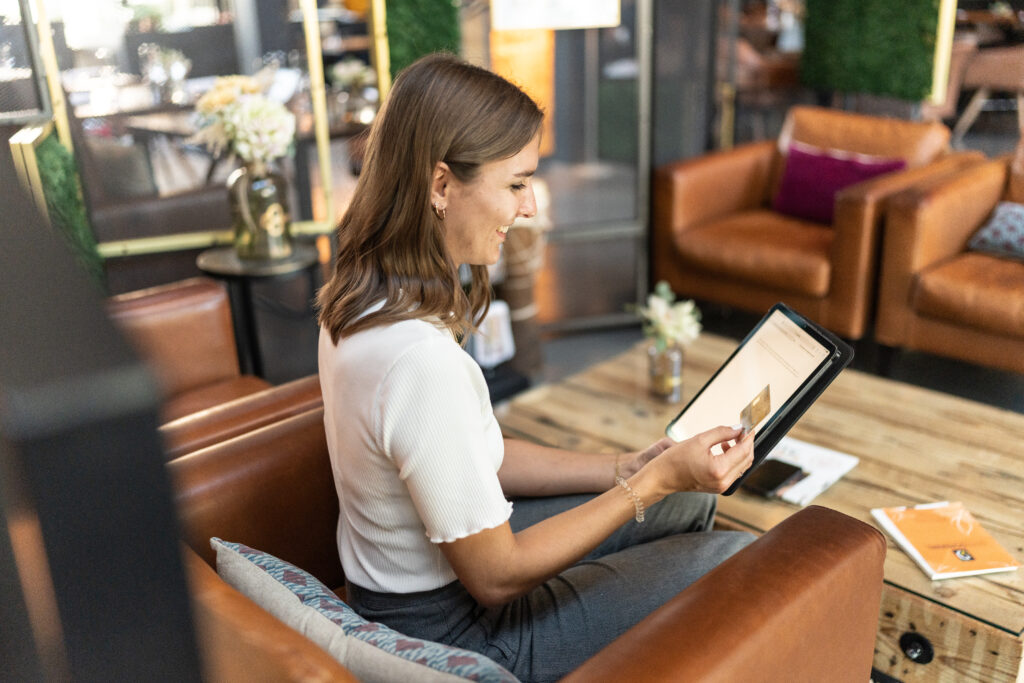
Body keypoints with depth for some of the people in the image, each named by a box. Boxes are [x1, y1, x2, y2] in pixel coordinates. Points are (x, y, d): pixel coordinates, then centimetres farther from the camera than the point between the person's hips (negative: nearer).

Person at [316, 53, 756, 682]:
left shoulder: (363, 297, -5)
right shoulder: (419, 359, -35)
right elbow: (496, 577, -24)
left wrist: (623, 468, -2)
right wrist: (654, 481, -20)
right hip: (452, 631, -8)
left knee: (689, 502, 17)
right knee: (743, 560, 3)